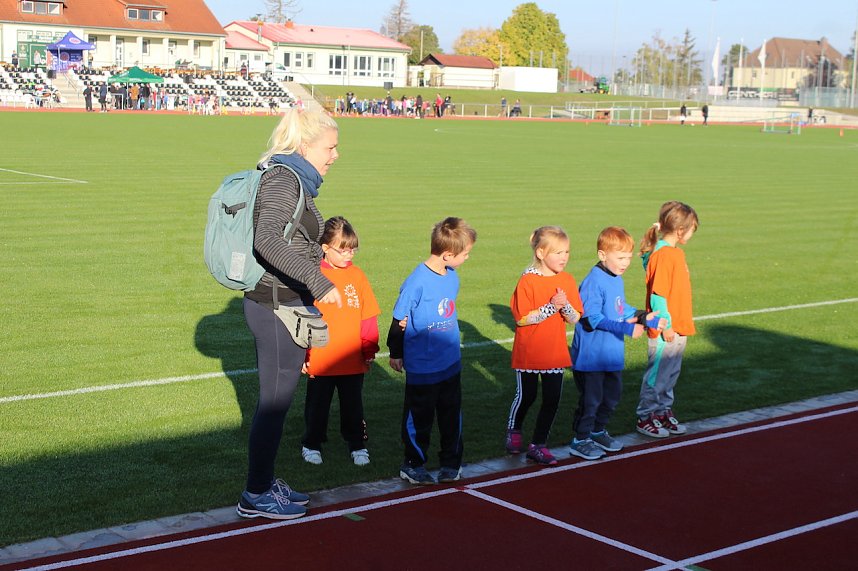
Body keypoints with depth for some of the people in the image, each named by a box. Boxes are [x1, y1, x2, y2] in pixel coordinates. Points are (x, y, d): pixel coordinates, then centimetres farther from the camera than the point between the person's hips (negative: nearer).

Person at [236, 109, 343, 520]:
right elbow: (267, 239, -31)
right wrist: (318, 281, -38)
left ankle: (264, 482, 30)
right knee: (275, 402, -1)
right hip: (278, 306, -10)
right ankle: (256, 496, 10)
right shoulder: (283, 179, -16)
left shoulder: (292, 179, 15)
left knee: (275, 399, 18)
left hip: (283, 304, 10)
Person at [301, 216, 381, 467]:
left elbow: (368, 317, 6)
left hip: (353, 361, 2)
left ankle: (357, 444, 28)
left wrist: (369, 351, 7)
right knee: (317, 406, 13)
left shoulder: (357, 276, 1)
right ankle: (311, 444, 29)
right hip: (320, 361, -2)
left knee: (353, 406, 14)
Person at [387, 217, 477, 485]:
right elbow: (400, 320, -10)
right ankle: (413, 465, 23)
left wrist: (451, 345, 12)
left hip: (451, 363, 6)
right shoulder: (417, 282, -20)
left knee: (451, 414, 14)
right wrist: (395, 353, -1)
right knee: (419, 417, 8)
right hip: (421, 367, -6)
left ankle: (451, 463, 28)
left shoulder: (452, 277, 0)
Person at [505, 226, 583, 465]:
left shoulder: (567, 281, 0)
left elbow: (575, 319, 0)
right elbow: (522, 318, -18)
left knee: (552, 400, 4)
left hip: (555, 353, 4)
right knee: (526, 396, 10)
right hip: (528, 353, -4)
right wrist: (551, 307, -26)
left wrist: (565, 305, -21)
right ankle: (513, 430, 38)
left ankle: (538, 445, 18)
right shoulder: (527, 281, -14)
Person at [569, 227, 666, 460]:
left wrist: (647, 319, 14)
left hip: (613, 353, 9)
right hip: (591, 355, -9)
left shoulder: (618, 280, 8)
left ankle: (598, 431, 37)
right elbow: (593, 318, -25)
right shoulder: (594, 281, -20)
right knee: (591, 398, 1)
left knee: (612, 395, 19)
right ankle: (580, 439, 15)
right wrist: (625, 328, -30)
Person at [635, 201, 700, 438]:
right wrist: (666, 325, -19)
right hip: (665, 330, -10)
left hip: (679, 327, 10)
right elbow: (657, 295, -20)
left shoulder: (676, 252, 12)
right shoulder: (662, 256, -18)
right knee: (657, 374, 0)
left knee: (671, 373, 17)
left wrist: (683, 324, 17)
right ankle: (646, 417, 10)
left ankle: (664, 412, 28)